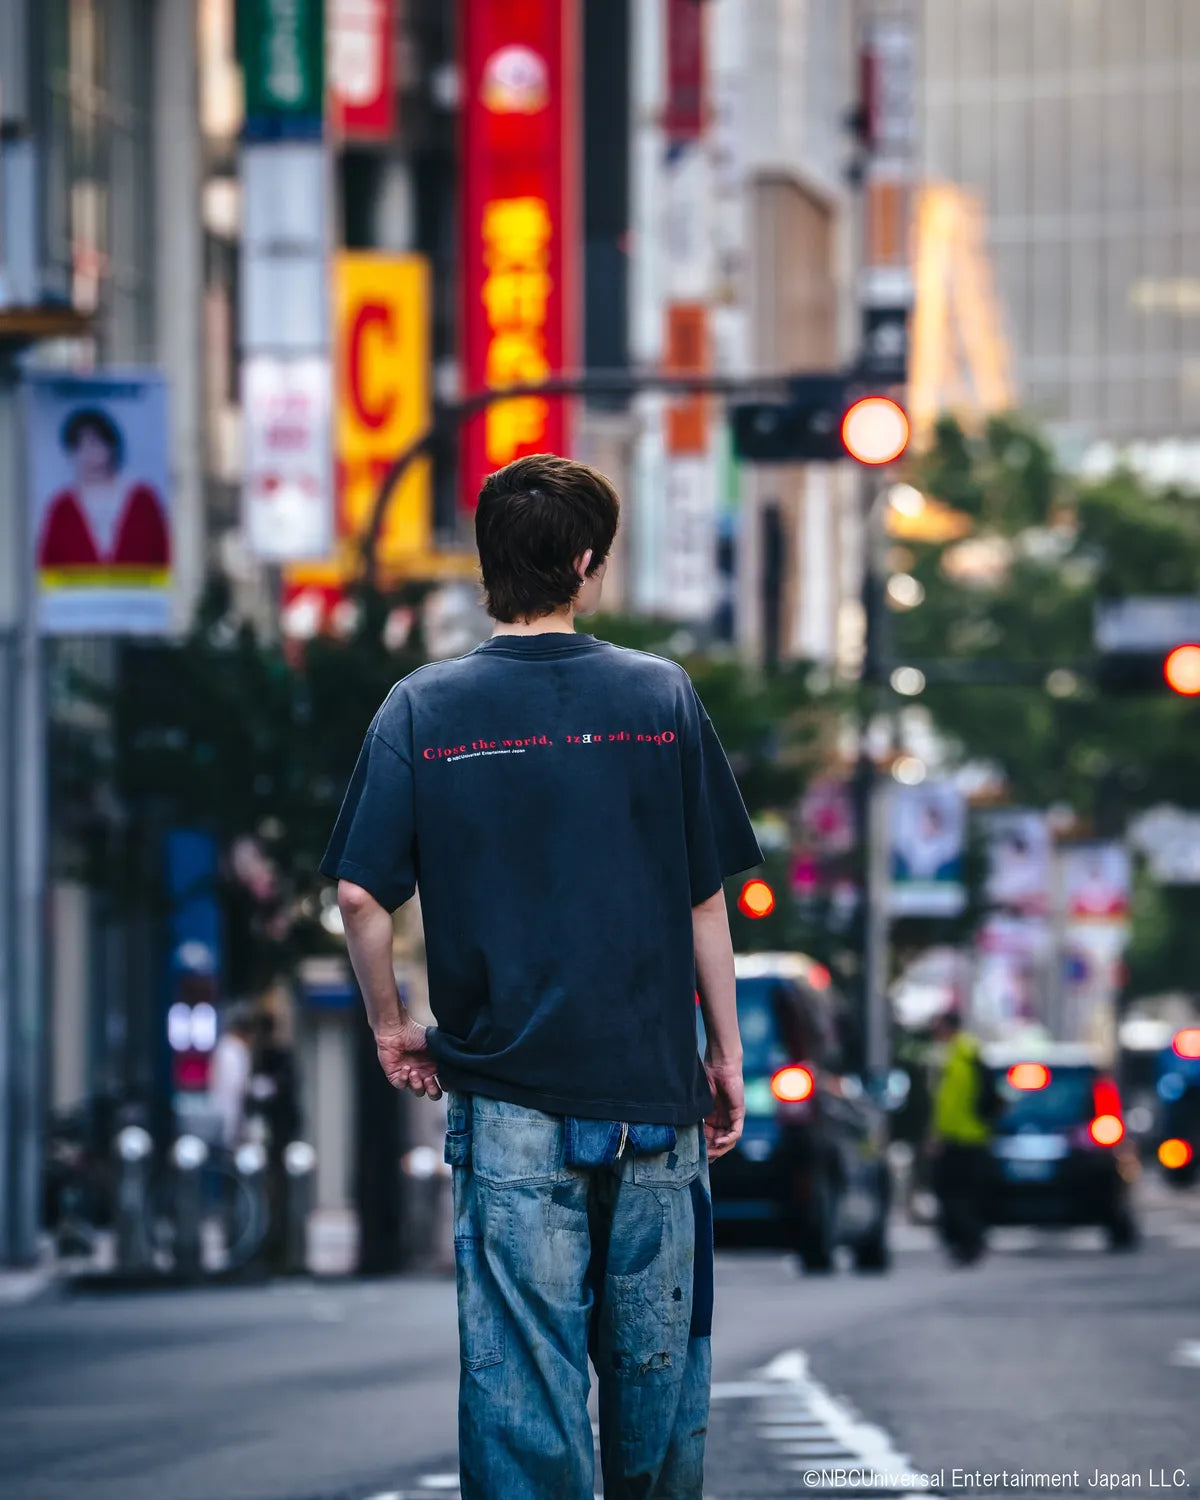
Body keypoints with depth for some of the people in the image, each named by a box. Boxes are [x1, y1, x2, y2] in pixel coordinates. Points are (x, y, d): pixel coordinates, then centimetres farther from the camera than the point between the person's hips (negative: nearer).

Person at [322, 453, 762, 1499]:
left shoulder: (422, 708, -2)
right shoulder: (661, 696, -1)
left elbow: (362, 894, -7)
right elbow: (706, 899, 3)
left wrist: (391, 1025, 8)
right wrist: (727, 1053, 12)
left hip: (508, 1093, -1)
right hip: (653, 1084, 1)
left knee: (520, 1368, -1)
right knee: (655, 1353, 13)